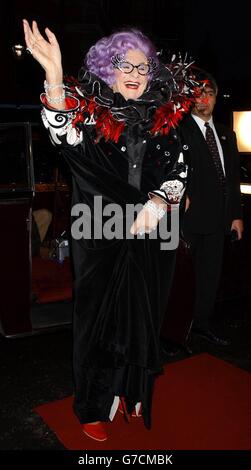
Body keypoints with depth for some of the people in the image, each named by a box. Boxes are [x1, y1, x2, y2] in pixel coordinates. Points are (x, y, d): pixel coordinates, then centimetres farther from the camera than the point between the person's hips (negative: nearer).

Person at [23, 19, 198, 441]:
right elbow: (65, 135, -25)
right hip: (101, 236, -3)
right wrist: (53, 75, -39)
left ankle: (132, 391, 39)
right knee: (101, 314, 7)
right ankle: (95, 405, 27)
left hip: (151, 240, 4)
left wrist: (158, 201, -12)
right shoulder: (91, 112, -3)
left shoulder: (163, 119, 7)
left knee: (143, 314, 15)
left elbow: (179, 170, 6)